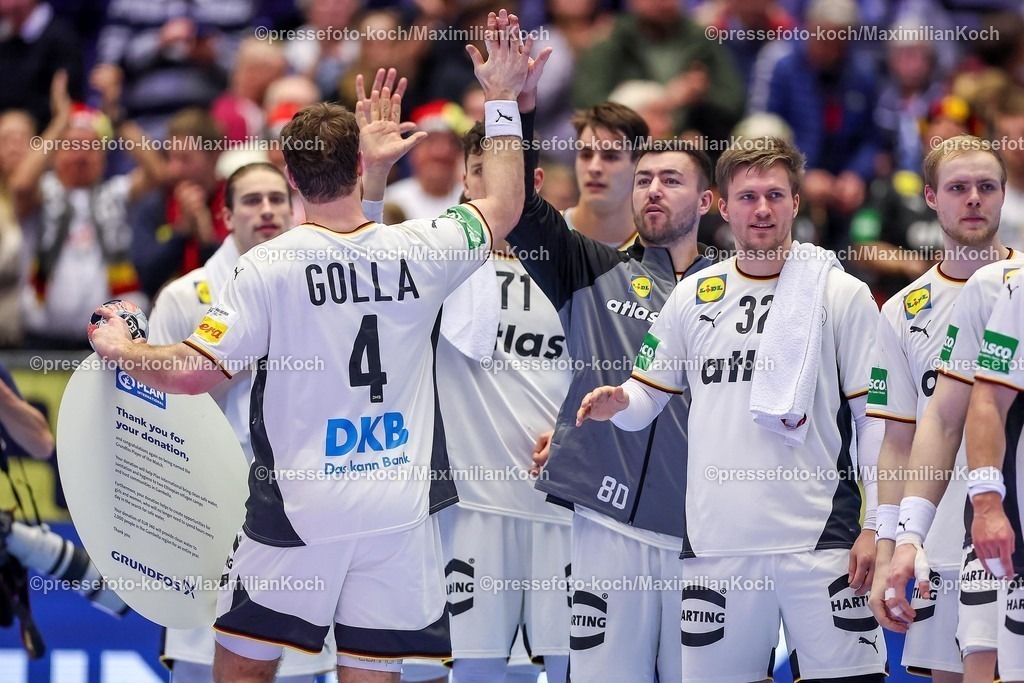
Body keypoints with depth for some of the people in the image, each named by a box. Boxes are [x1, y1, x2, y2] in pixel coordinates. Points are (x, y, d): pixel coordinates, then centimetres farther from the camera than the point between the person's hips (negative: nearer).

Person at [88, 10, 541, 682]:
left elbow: (192, 373, -13)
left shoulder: (268, 268, -10)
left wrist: (123, 349, 7)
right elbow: (504, 206, 17)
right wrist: (503, 100, 25)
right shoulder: (419, 250, -1)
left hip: (297, 516, -3)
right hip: (399, 513, 3)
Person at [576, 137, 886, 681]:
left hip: (820, 543, -3)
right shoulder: (693, 296, 12)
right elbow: (647, 396, 17)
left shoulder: (842, 295, 2)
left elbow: (878, 417, 1)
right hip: (716, 540, 3)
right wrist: (617, 404, -7)